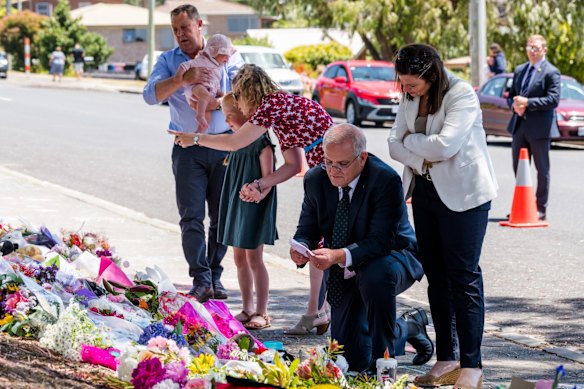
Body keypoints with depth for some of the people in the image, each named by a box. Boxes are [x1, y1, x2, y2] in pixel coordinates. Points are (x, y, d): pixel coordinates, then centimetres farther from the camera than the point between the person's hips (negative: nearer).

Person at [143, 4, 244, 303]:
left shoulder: (226, 56, 6)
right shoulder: (168, 60, 8)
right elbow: (151, 94, -8)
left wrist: (220, 101, -20)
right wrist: (182, 79, -22)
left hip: (224, 145, 0)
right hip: (188, 149, 0)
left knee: (222, 216, 3)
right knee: (192, 217, -6)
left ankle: (215, 276, 13)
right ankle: (201, 279, -4)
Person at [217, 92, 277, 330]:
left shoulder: (261, 142, -13)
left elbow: (268, 178, -14)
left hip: (254, 208, -8)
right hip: (237, 206, 8)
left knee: (254, 259, -4)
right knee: (240, 259, 11)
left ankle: (261, 313, 3)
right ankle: (247, 310, 20)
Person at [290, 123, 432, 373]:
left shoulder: (386, 180, -25)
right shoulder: (316, 179, -8)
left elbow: (381, 240, -30)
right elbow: (307, 229, -1)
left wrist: (340, 256, -45)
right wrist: (301, 248, -26)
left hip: (392, 257, -5)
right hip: (345, 275, 5)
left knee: (375, 276, -43)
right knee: (351, 360, 2)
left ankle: (382, 360, -22)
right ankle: (408, 327, 32)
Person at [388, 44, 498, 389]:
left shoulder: (461, 95, -17)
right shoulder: (411, 98, 6)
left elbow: (445, 144, -26)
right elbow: (395, 143, 3)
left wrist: (411, 141, -10)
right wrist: (422, 161, -14)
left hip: (463, 195, -7)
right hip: (425, 190, 7)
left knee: (464, 277, -6)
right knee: (436, 277, 9)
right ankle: (446, 361, 15)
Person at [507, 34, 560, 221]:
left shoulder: (551, 72, -8)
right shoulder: (519, 70, 14)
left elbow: (553, 99, -17)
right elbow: (511, 95, 17)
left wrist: (527, 103, -21)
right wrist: (514, 105, -7)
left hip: (539, 128, -7)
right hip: (519, 126, 7)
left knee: (542, 169, 2)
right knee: (519, 169, 12)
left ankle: (540, 209, 7)